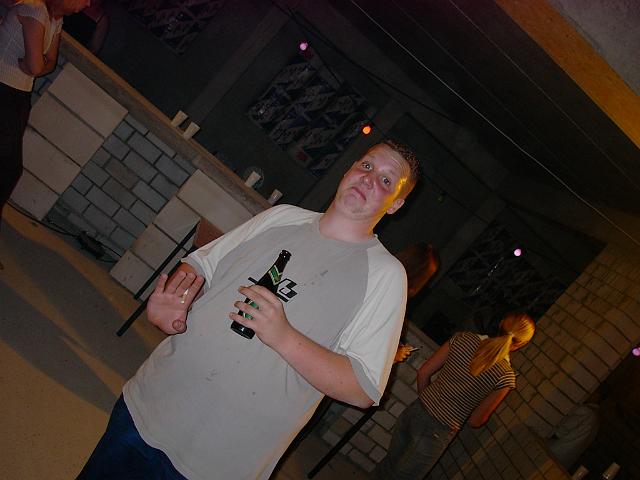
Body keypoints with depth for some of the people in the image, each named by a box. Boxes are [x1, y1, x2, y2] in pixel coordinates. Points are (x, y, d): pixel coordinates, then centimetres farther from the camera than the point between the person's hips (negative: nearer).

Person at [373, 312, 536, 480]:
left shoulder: (464, 339, -5)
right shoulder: (505, 376, -15)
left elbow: (423, 373, 2)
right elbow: (477, 420, -4)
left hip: (413, 411, 4)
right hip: (436, 434, -4)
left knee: (389, 463, 27)